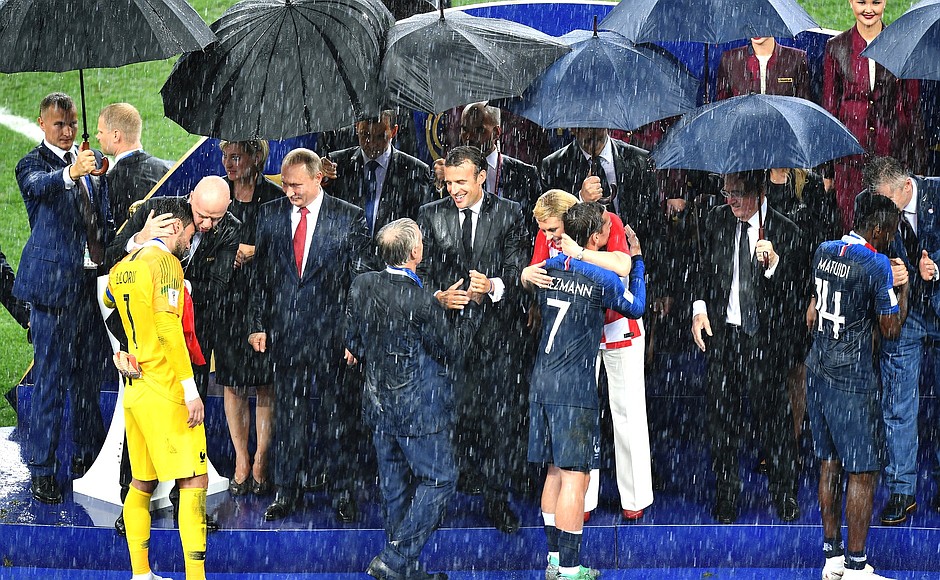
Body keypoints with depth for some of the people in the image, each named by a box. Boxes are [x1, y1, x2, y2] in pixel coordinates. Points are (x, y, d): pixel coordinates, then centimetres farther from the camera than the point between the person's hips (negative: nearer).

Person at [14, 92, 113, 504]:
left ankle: (87, 456, 28)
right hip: (55, 280, -6)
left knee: (92, 373, 14)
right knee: (50, 377, -4)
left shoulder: (92, 160, 12)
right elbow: (38, 185, -30)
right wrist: (70, 174, -49)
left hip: (95, 278, 6)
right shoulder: (32, 165, -6)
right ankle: (41, 469, 1)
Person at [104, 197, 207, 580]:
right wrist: (190, 389, -20)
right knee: (194, 480, -9)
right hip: (165, 390, -9)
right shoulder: (165, 262, -11)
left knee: (142, 483, 13)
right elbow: (169, 330, -19)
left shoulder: (121, 268, 12)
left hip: (133, 389, 9)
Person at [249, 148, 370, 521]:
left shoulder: (350, 218, -2)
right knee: (288, 412, 6)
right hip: (284, 332, 3)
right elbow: (260, 275, 11)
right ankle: (288, 491, 13)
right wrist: (258, 325, 6)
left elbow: (359, 279, -1)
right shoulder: (270, 215, 8)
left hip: (330, 332, -3)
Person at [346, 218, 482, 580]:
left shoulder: (362, 286, -4)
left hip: (378, 403, 7)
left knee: (395, 485, 16)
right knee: (439, 480, 4)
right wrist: (472, 305, -8)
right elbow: (453, 350, -11)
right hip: (419, 409, -7)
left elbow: (354, 344, 8)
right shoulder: (420, 303, -24)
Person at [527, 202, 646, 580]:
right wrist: (637, 261, 19)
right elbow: (635, 308, 7)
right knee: (574, 477, -4)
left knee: (555, 472, 15)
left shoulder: (548, 269, 5)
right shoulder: (602, 279, -11)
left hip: (542, 383, 7)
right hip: (574, 389, -7)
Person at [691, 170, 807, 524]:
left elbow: (796, 290, -11)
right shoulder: (716, 221, 4)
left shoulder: (784, 231, -9)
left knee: (773, 415, 1)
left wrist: (773, 264, -27)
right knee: (721, 415, 9)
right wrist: (699, 307, 6)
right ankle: (726, 498, 22)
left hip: (766, 336, -4)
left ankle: (784, 496, 17)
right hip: (722, 333, 4)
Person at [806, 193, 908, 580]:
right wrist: (902, 289, 2)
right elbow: (891, 330, -10)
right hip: (852, 378, -8)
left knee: (829, 462, 14)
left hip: (818, 370, 8)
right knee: (863, 471, -2)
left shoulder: (824, 251, 7)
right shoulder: (877, 264, -16)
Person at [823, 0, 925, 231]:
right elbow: (828, 107, 8)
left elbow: (913, 107, 8)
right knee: (853, 227, -1)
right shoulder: (836, 47, 5)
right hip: (850, 153, 0)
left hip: (893, 150, 0)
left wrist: (916, 164, 4)